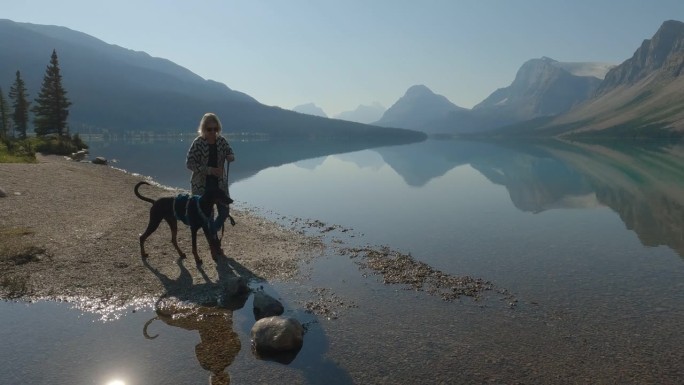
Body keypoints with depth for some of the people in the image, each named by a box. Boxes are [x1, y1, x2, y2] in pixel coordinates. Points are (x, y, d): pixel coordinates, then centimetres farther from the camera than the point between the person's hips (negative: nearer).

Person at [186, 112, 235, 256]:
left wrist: (230, 157, -18)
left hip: (219, 183, 4)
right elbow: (189, 163, -16)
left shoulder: (222, 141, -1)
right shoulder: (198, 143, -14)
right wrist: (209, 170, -25)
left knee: (224, 212, 6)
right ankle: (215, 242, 18)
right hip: (202, 185, -4)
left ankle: (211, 234, 32)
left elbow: (230, 154, 8)